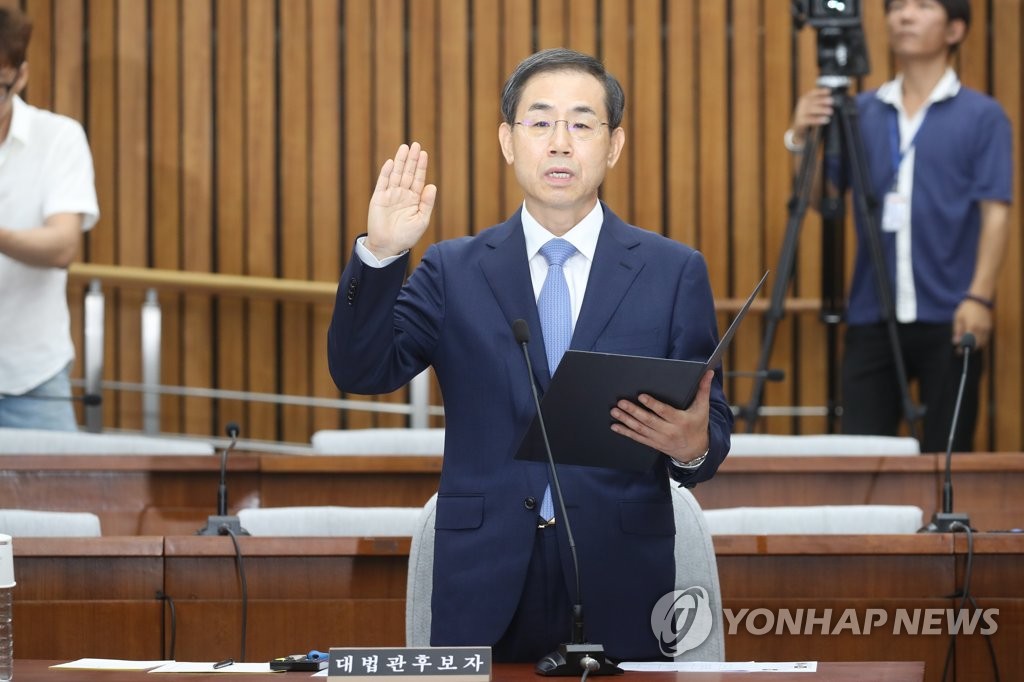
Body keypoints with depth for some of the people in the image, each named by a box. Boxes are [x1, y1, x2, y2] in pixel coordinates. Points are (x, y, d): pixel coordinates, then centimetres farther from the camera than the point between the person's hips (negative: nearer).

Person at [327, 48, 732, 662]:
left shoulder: (675, 272, 5)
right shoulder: (454, 270, 8)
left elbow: (713, 423, 4)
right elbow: (362, 372, -3)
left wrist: (694, 446, -20)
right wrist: (381, 256, -17)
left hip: (619, 587, 0)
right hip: (485, 588, 0)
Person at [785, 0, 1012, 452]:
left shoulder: (982, 116, 1)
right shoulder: (862, 112, 10)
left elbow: (995, 212, -4)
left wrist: (979, 297, -15)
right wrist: (800, 140, -9)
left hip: (949, 317, -3)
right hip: (871, 315, 3)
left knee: (945, 458, 2)